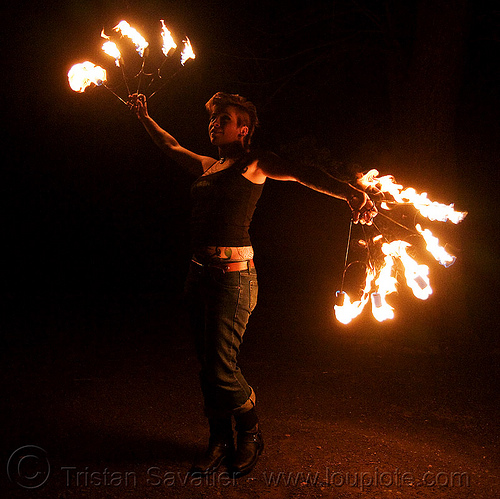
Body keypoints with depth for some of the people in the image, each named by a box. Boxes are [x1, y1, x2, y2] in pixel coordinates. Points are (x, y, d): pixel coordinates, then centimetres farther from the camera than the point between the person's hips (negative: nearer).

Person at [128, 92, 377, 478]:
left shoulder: (253, 164, -1)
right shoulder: (207, 166, 19)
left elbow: (301, 174, -16)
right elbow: (171, 145, 35)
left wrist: (351, 193, -29)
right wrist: (145, 117, 40)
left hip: (232, 275, -7)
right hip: (200, 272, 7)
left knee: (221, 371, -7)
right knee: (208, 366, 11)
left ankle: (251, 436, 20)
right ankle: (219, 442, 27)